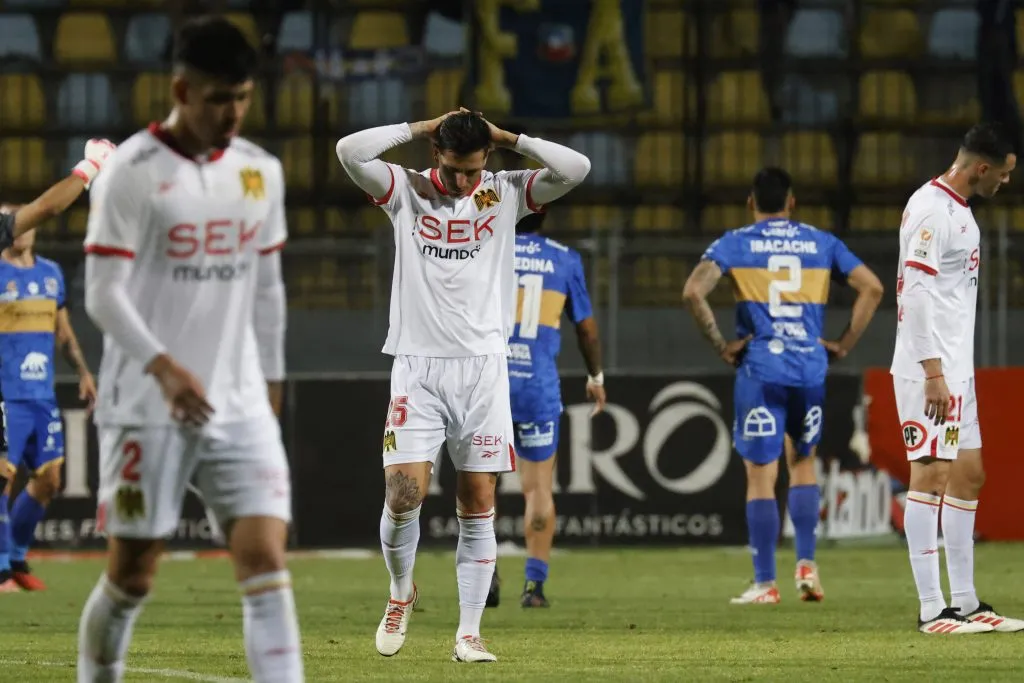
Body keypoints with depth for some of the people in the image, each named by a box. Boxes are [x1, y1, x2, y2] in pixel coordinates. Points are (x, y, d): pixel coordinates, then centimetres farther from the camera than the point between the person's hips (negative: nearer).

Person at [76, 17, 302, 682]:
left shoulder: (261, 172, 9)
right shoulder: (133, 172, -8)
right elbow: (103, 292, -11)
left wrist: (270, 380, 18)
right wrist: (163, 366, -24)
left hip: (240, 408, 4)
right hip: (147, 407, -4)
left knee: (267, 558, -10)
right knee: (132, 574, 3)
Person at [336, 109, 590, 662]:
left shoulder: (507, 193, 5)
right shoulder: (406, 191, 2)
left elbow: (576, 169, -5)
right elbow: (350, 151, -12)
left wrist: (507, 138, -2)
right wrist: (422, 128, -6)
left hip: (483, 369, 1)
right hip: (417, 367, -1)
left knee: (479, 505, 0)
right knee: (403, 495, -10)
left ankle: (468, 634, 5)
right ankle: (401, 592, 19)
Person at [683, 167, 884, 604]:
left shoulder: (735, 244, 2)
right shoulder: (821, 243, 10)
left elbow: (693, 292, -12)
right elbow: (872, 288, 5)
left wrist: (719, 345, -3)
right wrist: (844, 345, 7)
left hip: (760, 370, -3)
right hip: (810, 369, 3)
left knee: (761, 476, 2)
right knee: (802, 463, 22)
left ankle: (765, 584, 1)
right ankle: (806, 564, 10)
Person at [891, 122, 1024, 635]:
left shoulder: (959, 210, 17)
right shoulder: (930, 209, -15)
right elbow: (916, 295, -20)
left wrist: (957, 372, 18)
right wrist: (934, 375, -24)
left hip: (956, 371, 10)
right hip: (929, 372, -10)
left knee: (968, 476, 11)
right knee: (931, 475, -10)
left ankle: (964, 602, 16)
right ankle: (932, 609, -10)